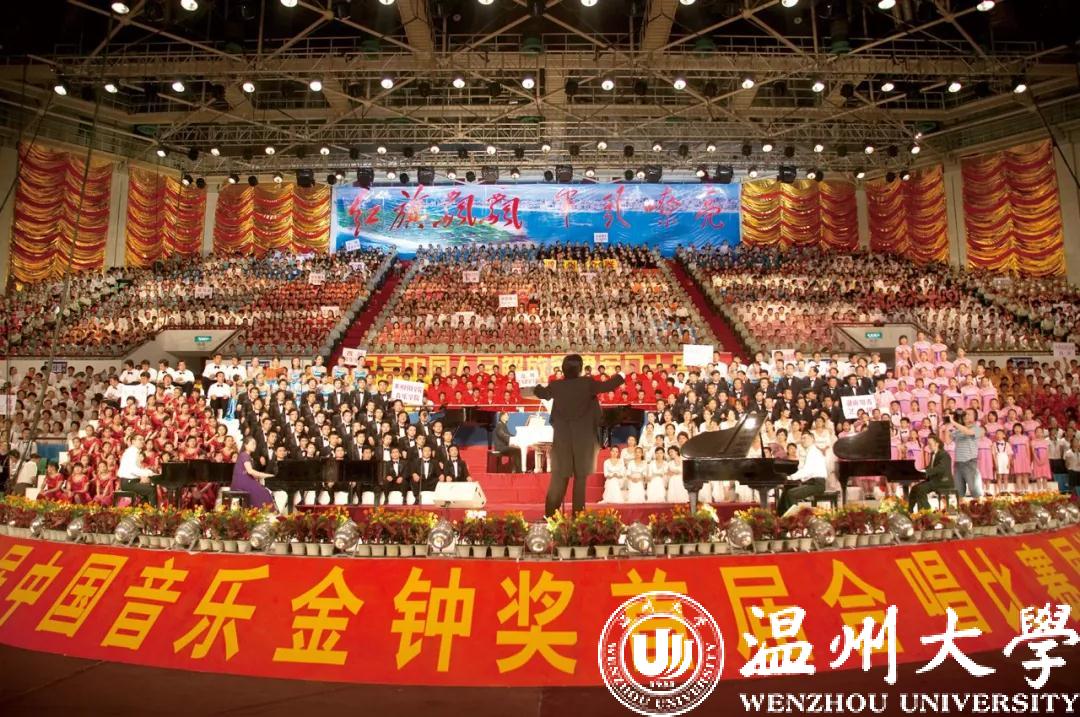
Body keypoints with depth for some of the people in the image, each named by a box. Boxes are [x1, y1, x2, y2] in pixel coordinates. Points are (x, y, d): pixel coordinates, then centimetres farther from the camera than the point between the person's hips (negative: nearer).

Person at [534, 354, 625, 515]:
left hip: (562, 437, 2)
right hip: (583, 438, -2)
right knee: (580, 476, 6)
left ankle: (550, 514, 7)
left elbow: (541, 393, 18)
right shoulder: (587, 383, -8)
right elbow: (608, 386, 3)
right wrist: (621, 376, 20)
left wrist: (543, 385, 40)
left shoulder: (557, 386, 0)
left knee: (559, 477, 7)